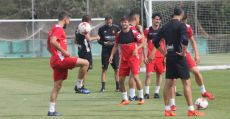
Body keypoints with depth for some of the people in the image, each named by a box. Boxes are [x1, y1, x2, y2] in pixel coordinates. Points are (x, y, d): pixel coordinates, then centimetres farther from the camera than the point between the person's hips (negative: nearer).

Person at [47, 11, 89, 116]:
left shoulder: (54, 29, 23)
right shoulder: (59, 29, -8)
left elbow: (48, 47, 29)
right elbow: (53, 41, -26)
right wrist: (64, 51, -20)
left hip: (55, 61, 10)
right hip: (61, 59, -10)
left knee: (57, 86, 10)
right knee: (85, 63, -12)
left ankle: (51, 110, 9)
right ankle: (79, 85, -3)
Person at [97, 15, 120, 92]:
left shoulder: (116, 28, 6)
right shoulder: (101, 29, 6)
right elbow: (99, 40, 7)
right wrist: (104, 43, -14)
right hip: (105, 51, 0)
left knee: (116, 69, 0)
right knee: (104, 69, -2)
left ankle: (118, 86, 8)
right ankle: (103, 87, 1)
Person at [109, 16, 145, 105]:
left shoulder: (134, 33, -7)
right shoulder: (119, 34, 5)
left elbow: (143, 43, -4)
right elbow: (116, 46, 17)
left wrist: (136, 48, -21)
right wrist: (112, 55, 5)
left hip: (133, 59, -5)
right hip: (124, 60, 5)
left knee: (136, 77, -16)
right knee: (121, 80, 0)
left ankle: (141, 97, 0)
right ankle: (125, 99, 14)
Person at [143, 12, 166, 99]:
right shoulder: (147, 30, 3)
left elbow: (165, 44, 9)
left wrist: (166, 56, 3)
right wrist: (145, 56, -3)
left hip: (160, 56, 2)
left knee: (159, 74, 4)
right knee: (148, 74, -10)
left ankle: (156, 93, 13)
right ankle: (147, 93, -4)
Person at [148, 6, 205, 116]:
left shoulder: (165, 26, 9)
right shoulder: (181, 25, -10)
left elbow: (155, 41, 11)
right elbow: (185, 40, -25)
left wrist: (163, 52, 14)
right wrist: (183, 52, -13)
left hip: (169, 58, 6)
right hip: (179, 58, -6)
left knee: (168, 83, 7)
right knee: (187, 83, -1)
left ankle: (167, 110, 9)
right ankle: (191, 110, -2)